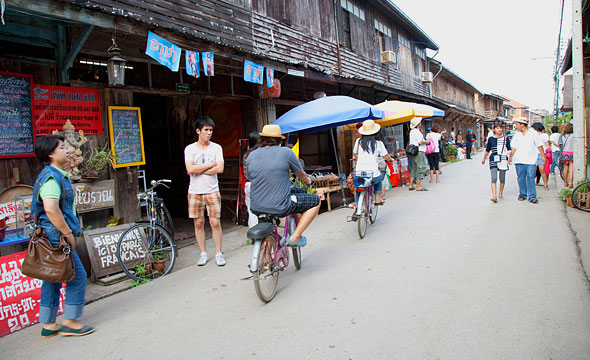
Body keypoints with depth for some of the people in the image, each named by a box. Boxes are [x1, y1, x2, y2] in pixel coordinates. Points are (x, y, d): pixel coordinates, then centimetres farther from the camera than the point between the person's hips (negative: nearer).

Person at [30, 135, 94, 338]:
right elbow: (50, 209, -29)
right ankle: (70, 321, 8)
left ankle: (48, 325, 25)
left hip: (52, 238, 11)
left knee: (53, 279, 15)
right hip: (56, 237, -11)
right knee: (77, 276, -3)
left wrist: (67, 232, 20)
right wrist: (68, 233, -21)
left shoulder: (58, 175, 17)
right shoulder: (51, 177, -17)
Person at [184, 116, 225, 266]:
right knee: (198, 223, 6)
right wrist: (211, 164, -10)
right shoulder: (190, 149, 2)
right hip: (195, 191, 1)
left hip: (212, 191, -1)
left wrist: (199, 170, -11)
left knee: (215, 222, -2)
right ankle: (203, 253, 19)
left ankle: (218, 253, 11)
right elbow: (190, 169, -13)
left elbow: (220, 169, -10)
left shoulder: (216, 148, 2)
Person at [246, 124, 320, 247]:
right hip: (279, 208, -6)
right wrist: (307, 181, 30)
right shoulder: (286, 152, -7)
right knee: (315, 200, 11)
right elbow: (301, 174, 6)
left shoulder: (251, 156, 4)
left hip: (256, 208, 6)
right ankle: (295, 237, 7)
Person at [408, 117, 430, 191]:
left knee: (414, 168, 14)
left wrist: (424, 142, 17)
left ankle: (411, 185, 15)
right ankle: (418, 186, -6)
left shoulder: (412, 132, 16)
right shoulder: (417, 131, -14)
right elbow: (420, 142, -21)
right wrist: (426, 142, -4)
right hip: (418, 152, -10)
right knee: (420, 168, -6)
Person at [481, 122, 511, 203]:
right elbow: (487, 150, 17)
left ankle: (500, 194, 26)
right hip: (493, 160, -1)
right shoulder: (491, 139, 5)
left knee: (502, 179, 9)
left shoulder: (505, 138, 4)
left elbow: (509, 149, 3)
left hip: (503, 160, 1)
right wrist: (484, 159, 25)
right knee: (494, 178, -13)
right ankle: (494, 196, -19)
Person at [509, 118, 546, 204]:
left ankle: (532, 197, -4)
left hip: (531, 161, -3)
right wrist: (511, 156, 5)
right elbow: (514, 147, 13)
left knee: (530, 178, -7)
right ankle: (522, 194, 17)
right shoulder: (517, 135, 12)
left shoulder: (533, 133, 2)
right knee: (521, 178, 5)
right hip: (519, 161, 3)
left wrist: (543, 155, 0)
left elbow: (539, 146, 4)